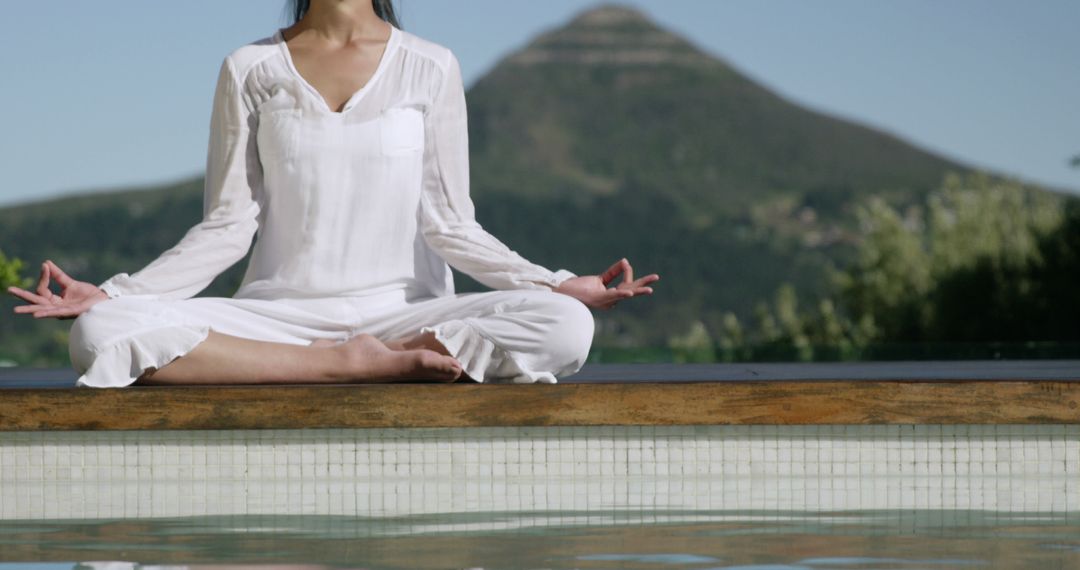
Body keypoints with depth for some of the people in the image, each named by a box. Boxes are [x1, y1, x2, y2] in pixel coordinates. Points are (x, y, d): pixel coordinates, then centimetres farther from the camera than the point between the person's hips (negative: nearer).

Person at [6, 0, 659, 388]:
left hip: (403, 311, -1)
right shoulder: (251, 70, 7)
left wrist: (560, 284, -11)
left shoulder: (430, 68, 6)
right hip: (280, 313, 1)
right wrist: (111, 294, -8)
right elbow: (228, 226, 5)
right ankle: (355, 365, -24)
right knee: (100, 333, -28)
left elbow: (448, 223, 3)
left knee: (563, 327, -29)